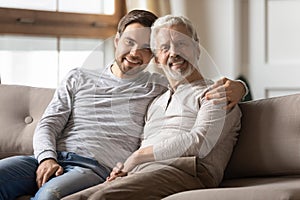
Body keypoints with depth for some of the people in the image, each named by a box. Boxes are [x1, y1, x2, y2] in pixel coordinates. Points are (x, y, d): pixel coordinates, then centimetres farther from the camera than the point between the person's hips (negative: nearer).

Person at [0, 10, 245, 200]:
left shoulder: (157, 86, 18)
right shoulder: (78, 77, 24)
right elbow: (48, 124, 17)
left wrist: (232, 88, -8)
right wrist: (47, 158, -5)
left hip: (97, 168, -3)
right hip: (51, 160, 4)